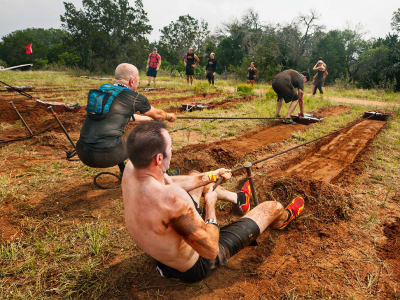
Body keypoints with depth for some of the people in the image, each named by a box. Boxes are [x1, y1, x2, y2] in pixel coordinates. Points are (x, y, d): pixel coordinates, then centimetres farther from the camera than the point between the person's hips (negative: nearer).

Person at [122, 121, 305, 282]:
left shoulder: (131, 168, -19)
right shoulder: (172, 198, -43)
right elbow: (211, 250, -31)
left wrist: (210, 176, 4)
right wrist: (210, 205, -17)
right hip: (198, 266, -6)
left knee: (195, 177, 22)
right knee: (272, 208, 3)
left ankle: (239, 199, 47)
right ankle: (285, 217, 43)